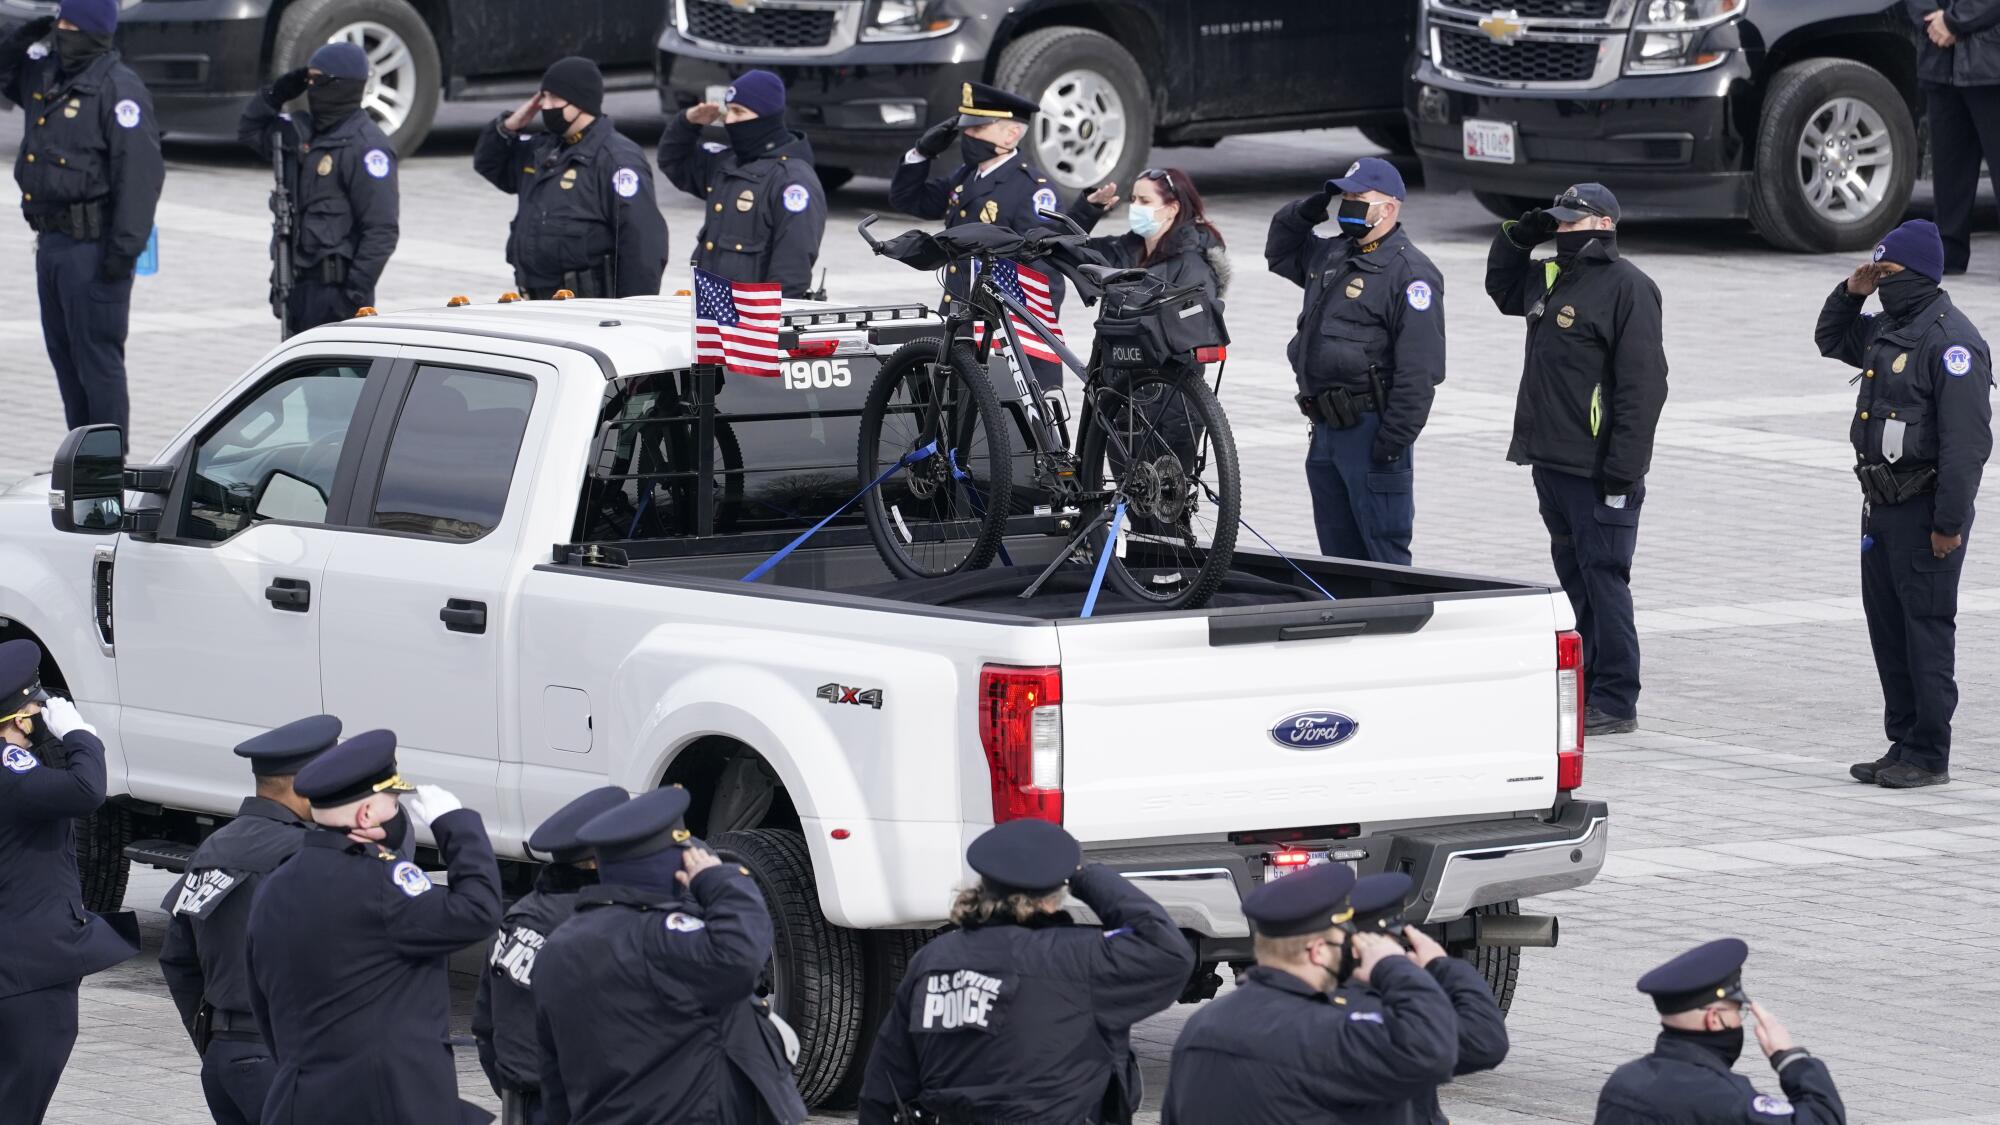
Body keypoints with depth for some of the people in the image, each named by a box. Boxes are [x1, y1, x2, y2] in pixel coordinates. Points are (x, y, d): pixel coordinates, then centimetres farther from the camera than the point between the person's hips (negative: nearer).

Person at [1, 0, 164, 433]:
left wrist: (124, 250, -24)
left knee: (97, 358, -6)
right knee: (64, 355, 15)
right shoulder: (44, 75, 10)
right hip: (52, 240, 9)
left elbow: (139, 172, -20)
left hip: (93, 246, -9)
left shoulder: (119, 89, -15)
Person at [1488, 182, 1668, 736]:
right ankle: (1585, 686, 20)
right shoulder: (1549, 278, 14)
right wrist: (1517, 236, 15)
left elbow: (1643, 385, -17)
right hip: (1550, 461, 9)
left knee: (1603, 579, -6)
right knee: (1573, 577, 13)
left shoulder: (1627, 287, -13)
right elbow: (1502, 286, 37)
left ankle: (1615, 702, -2)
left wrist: (1622, 471, -22)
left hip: (1597, 471, -9)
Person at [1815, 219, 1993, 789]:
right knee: (1887, 630, 13)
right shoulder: (1887, 330, 13)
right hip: (1883, 506, 10)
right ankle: (1903, 743, 20)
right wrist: (1850, 292, 13)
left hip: (1926, 511, -10)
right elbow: (1831, 339, 34)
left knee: (1927, 630, -5)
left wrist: (1949, 522, -22)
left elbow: (1967, 439, -20)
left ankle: (1929, 755, 0)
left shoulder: (1950, 340, -16)